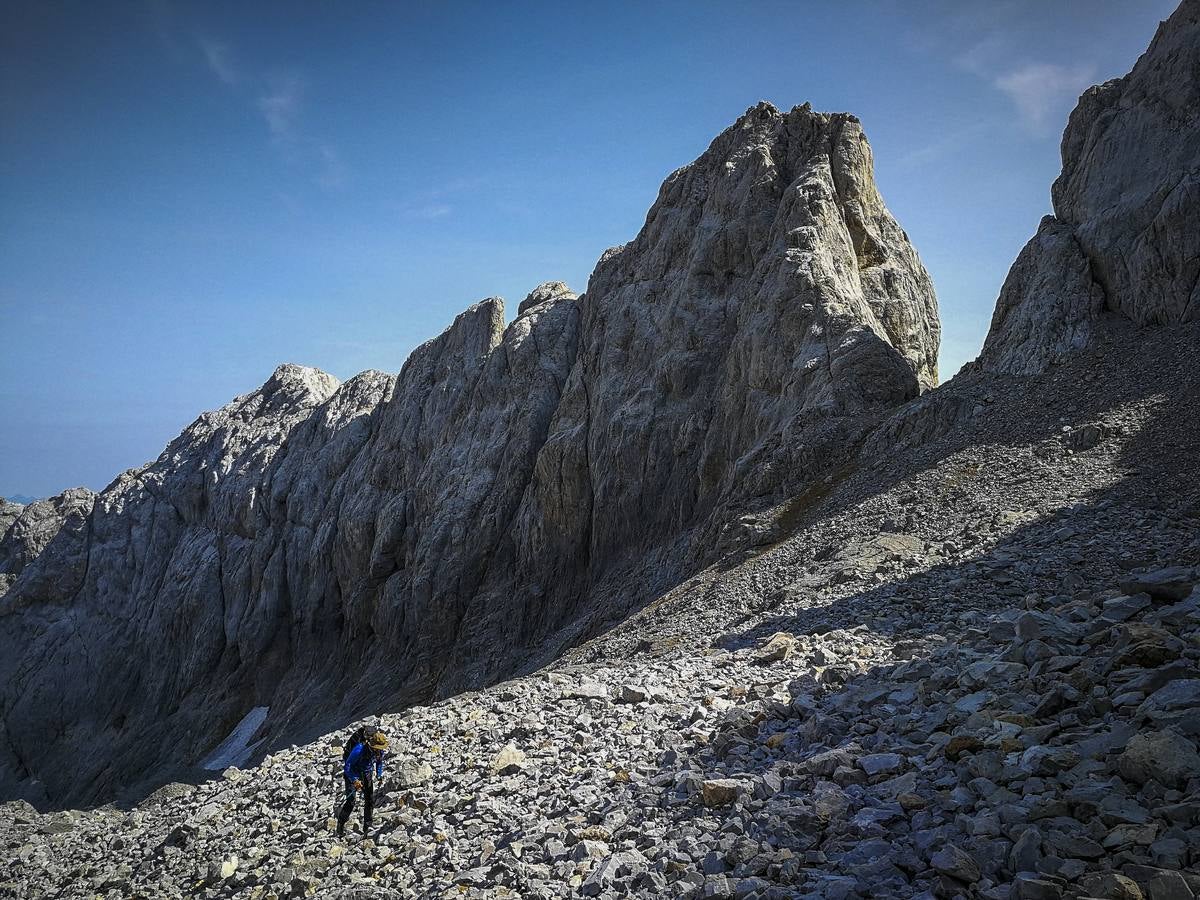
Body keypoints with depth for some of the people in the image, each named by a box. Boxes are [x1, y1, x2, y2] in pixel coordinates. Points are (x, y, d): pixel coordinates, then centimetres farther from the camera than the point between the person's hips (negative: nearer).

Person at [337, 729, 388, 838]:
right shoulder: (359, 750, -33)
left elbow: (379, 762, 9)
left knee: (370, 799, -3)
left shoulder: (380, 751, -14)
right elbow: (347, 766, -26)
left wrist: (379, 775, -1)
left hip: (366, 774, 5)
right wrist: (355, 780, -32)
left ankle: (367, 827, 5)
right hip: (352, 774, -5)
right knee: (350, 801, -12)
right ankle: (340, 825, 7)